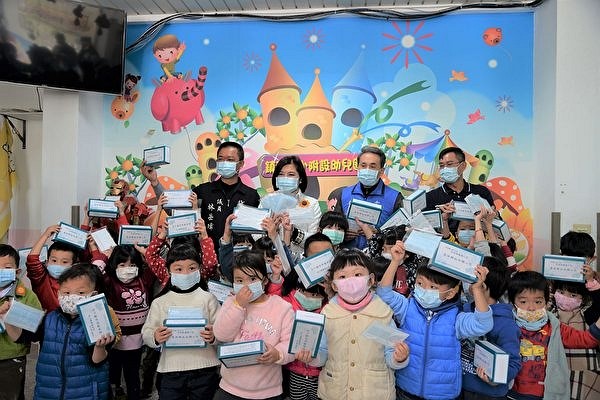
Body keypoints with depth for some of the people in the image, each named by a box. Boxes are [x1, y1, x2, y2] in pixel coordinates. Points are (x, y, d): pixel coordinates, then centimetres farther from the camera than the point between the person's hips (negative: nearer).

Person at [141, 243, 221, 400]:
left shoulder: (208, 299, 0)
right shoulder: (159, 303, 6)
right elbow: (146, 333, 5)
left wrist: (214, 337, -23)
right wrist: (155, 338, -16)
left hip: (204, 370, -1)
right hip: (171, 371, 1)